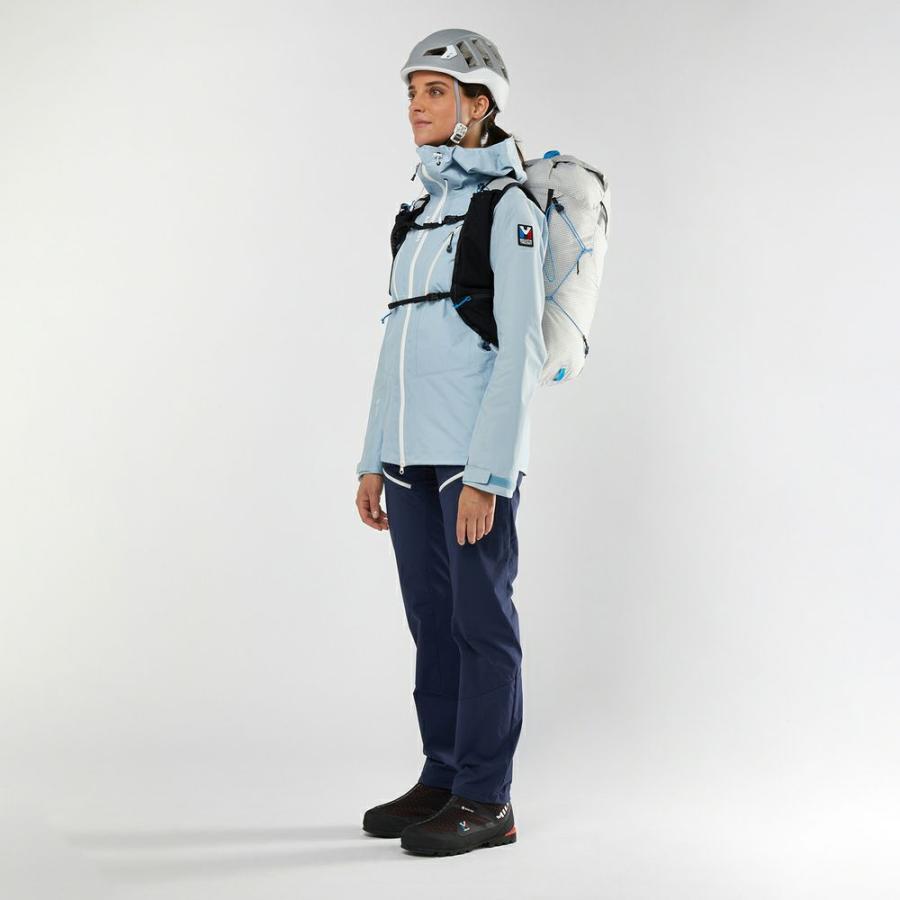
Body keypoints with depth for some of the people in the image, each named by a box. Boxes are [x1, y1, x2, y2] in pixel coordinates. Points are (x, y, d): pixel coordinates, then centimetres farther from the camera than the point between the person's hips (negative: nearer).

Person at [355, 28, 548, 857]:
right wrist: (375, 461, 14)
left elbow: (522, 349, -13)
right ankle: (443, 780, 20)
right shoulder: (424, 213, 16)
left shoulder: (508, 209, -7)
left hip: (476, 452, -7)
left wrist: (487, 473, -19)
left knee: (481, 617, -2)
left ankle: (486, 800, 6)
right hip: (415, 450, 7)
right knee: (432, 619, 10)